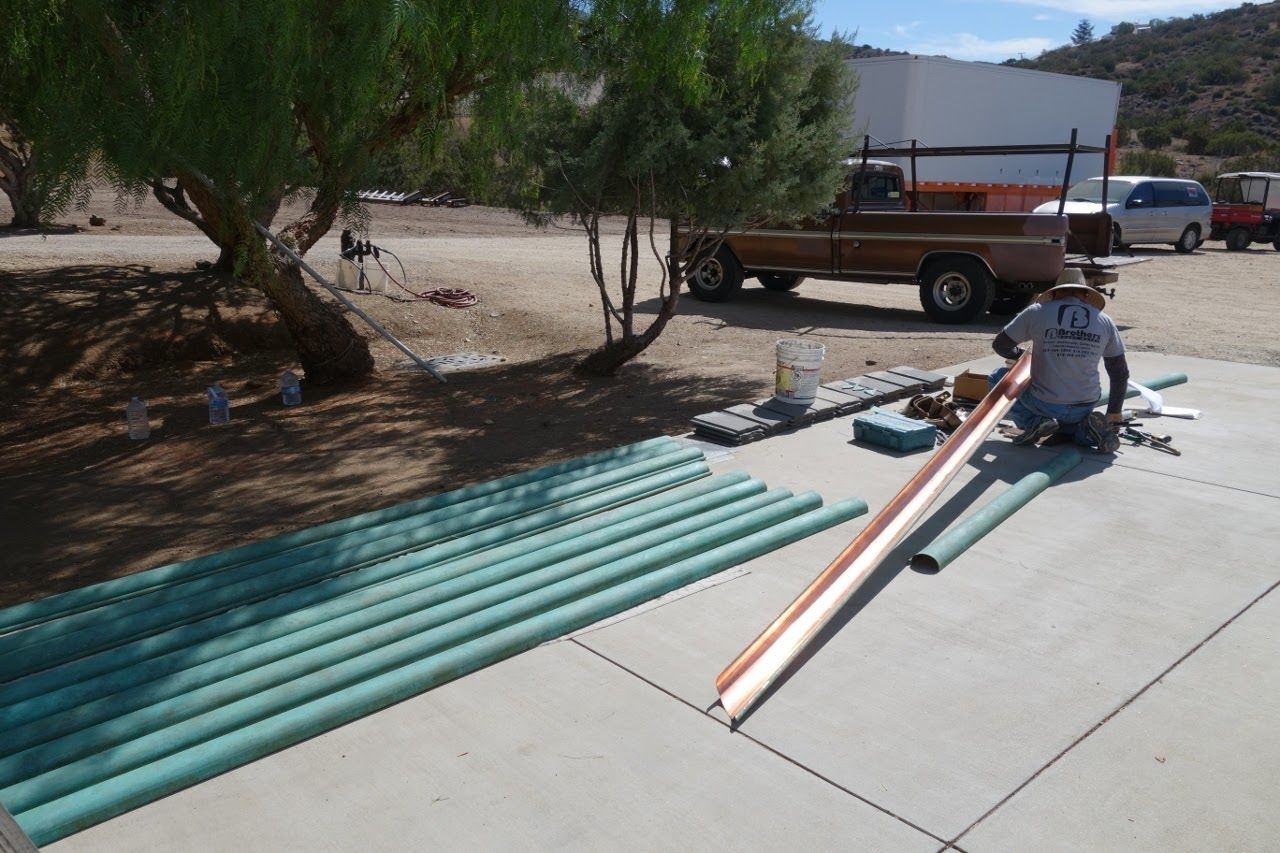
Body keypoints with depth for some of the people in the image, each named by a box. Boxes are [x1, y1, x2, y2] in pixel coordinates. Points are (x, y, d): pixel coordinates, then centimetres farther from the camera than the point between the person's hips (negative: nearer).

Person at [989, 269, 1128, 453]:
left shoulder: (1038, 312, -6)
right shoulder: (1105, 321, 4)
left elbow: (1000, 345, 2)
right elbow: (1120, 373, 10)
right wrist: (1114, 413, 22)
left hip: (1043, 404, -4)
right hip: (1085, 408, 4)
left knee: (997, 378, 18)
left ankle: (1034, 423, -2)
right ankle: (1084, 429, 2)